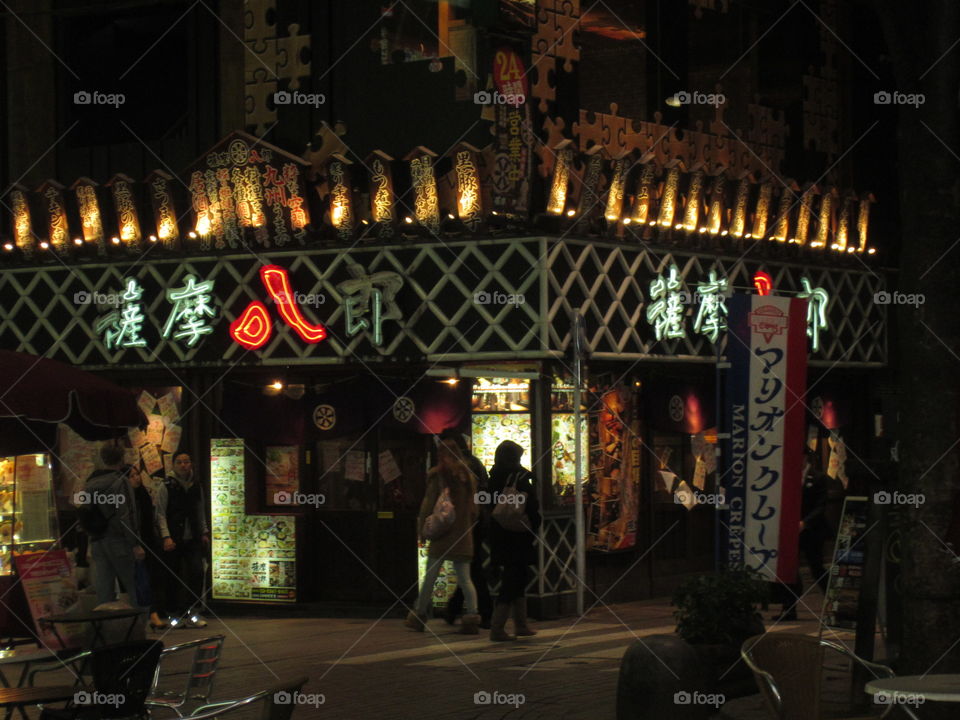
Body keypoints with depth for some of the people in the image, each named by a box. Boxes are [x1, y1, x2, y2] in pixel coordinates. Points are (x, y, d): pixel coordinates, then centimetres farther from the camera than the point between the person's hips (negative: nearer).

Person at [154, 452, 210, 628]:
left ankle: (192, 613, -4)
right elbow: (161, 514, -6)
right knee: (172, 578, 1)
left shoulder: (196, 487, 12)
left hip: (193, 539, 3)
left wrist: (204, 533, 12)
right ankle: (174, 615, 13)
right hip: (173, 540, -3)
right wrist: (166, 537, -14)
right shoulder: (166, 487, -2)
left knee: (197, 572, -11)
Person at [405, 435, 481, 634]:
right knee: (464, 578, 5)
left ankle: (419, 614, 14)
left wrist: (422, 527, 1)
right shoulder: (468, 476, 7)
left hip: (442, 534, -4)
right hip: (463, 535, 4)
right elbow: (474, 508, 10)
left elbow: (428, 504, -7)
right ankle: (472, 616, -5)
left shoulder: (437, 475, -6)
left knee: (430, 576, 5)